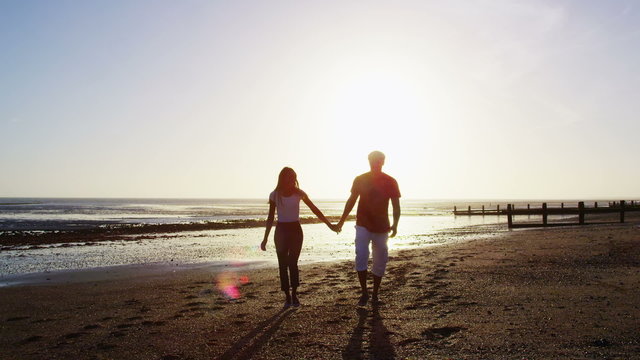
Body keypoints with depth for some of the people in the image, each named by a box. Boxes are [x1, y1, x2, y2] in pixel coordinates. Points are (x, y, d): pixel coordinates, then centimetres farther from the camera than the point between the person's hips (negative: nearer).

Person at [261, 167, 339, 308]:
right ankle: (287, 296, 9)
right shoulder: (275, 195, -4)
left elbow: (315, 209, 0)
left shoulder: (299, 193, -4)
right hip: (281, 230, 0)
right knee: (283, 265, -1)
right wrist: (265, 238, 2)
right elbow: (270, 218, 3)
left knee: (293, 263, -2)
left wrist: (329, 225, -3)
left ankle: (294, 295, 10)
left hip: (296, 230, 0)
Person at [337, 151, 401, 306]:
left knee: (380, 261, 6)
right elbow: (351, 201, 9)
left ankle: (375, 294, 21)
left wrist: (395, 225, -17)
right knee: (361, 256, -15)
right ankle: (364, 292, -2)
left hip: (381, 227, 1)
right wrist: (341, 221, 8)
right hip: (363, 225, 0)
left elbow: (396, 206, -2)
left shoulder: (390, 182, -3)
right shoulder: (360, 180, 0)